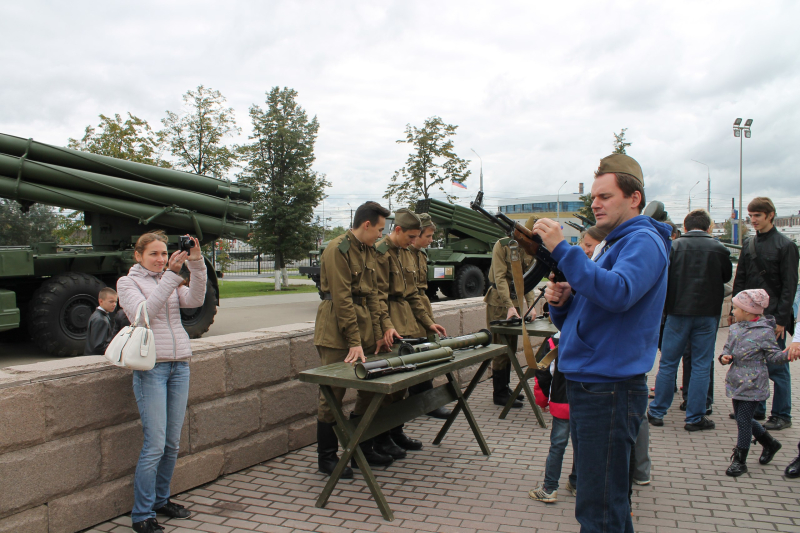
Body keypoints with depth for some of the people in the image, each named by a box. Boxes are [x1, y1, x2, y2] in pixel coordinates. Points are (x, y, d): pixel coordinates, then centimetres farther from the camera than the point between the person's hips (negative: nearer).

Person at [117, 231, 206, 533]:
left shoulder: (172, 282, 15)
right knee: (155, 445, -6)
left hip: (179, 365, 5)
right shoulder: (128, 283, 2)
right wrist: (170, 275, -21)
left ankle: (161, 500, 26)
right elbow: (143, 312, -17)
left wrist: (196, 264, -16)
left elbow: (196, 300, -5)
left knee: (173, 443, 9)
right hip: (151, 367, -5)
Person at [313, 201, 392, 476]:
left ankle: (362, 447, 26)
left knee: (369, 389, 11)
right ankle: (327, 458, 12)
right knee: (333, 394, 0)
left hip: (363, 321, 8)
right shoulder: (338, 249, -13)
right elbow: (342, 298, -18)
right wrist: (354, 341, -19)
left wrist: (376, 332, 7)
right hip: (336, 329, -8)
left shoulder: (369, 250, 14)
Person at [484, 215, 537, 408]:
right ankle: (499, 394, 2)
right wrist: (509, 306, -27)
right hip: (499, 300, -7)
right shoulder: (502, 245, -12)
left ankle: (505, 387, 25)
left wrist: (530, 304, -8)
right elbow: (500, 277, -19)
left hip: (515, 299, 7)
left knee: (511, 346, 12)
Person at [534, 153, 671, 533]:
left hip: (611, 390, -10)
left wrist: (562, 249, -29)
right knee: (605, 500, 21)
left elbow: (618, 294, -32)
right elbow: (574, 320, 21)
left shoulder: (643, 242, -10)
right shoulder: (607, 245, 19)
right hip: (584, 385, 10)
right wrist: (561, 301, -1)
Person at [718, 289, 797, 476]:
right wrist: (724, 356, -7)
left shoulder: (765, 332, -13)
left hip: (752, 384, -7)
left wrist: (787, 355, -28)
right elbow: (728, 347, 13)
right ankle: (770, 443, 41)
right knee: (743, 420, 17)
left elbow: (773, 356, -9)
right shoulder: (735, 328, 5)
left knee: (743, 421, -2)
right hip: (736, 382, 7)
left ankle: (739, 460, 11)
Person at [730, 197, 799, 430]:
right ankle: (756, 408, 22)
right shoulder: (748, 244, 11)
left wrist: (781, 319, -13)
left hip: (772, 317, -5)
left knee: (776, 367, 1)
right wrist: (735, 310, 7)